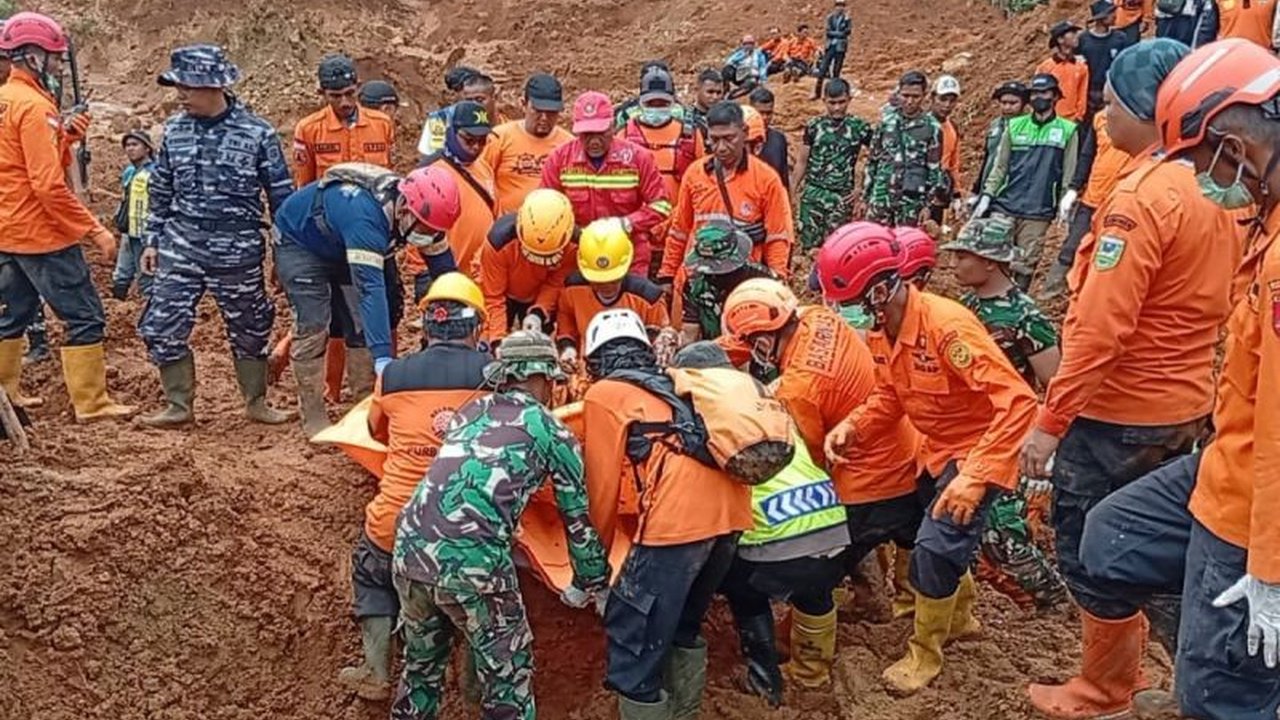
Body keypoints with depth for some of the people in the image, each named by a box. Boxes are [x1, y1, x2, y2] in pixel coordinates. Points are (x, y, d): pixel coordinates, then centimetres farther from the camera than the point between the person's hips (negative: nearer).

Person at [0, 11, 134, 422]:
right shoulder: (34, 106, -17)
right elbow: (49, 186, -23)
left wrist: (64, 136, 4)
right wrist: (95, 231, -19)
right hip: (42, 234, -10)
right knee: (85, 317, -4)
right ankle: (91, 404, -1)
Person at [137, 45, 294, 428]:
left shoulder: (257, 133, -8)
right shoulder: (175, 130, 3)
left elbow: (281, 195, -1)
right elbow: (161, 190, 13)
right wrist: (152, 240, 13)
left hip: (238, 253, -3)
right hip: (180, 248, 3)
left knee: (249, 330, 10)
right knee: (161, 327, 0)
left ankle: (256, 403, 28)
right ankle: (179, 405, 16)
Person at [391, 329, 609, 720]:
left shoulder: (469, 410, 22)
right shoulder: (552, 431, 9)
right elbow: (579, 519, 14)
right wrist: (591, 585, 26)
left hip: (410, 548, 6)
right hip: (473, 561, -5)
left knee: (421, 667, 26)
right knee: (509, 681, 10)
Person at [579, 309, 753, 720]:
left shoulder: (603, 394, 13)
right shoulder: (672, 383, 32)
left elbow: (603, 483, 12)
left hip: (677, 517, -7)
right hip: (731, 508, 8)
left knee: (634, 649, 1)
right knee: (684, 628, 26)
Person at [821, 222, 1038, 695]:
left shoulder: (947, 326, -33)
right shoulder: (881, 332, -7)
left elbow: (1019, 403, -37)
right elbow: (891, 398, 7)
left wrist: (976, 477, -43)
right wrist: (852, 428, -14)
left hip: (977, 452, -8)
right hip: (936, 450, 8)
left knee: (935, 546, -12)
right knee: (940, 538, 22)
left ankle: (925, 654, 11)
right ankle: (959, 616, 49)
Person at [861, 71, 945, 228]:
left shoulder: (932, 128, -3)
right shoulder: (886, 122, 5)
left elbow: (935, 169, -1)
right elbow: (872, 161, 11)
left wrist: (928, 204, -6)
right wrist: (865, 198, 9)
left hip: (912, 201, -2)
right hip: (881, 197, 2)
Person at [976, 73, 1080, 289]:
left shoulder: (1067, 130, 4)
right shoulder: (1015, 126, 10)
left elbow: (1069, 173, 4)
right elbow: (1000, 166, 11)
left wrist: (1066, 200, -6)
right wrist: (986, 196, 2)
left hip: (1038, 212, -2)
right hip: (1004, 206, 2)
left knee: (1025, 267, 0)